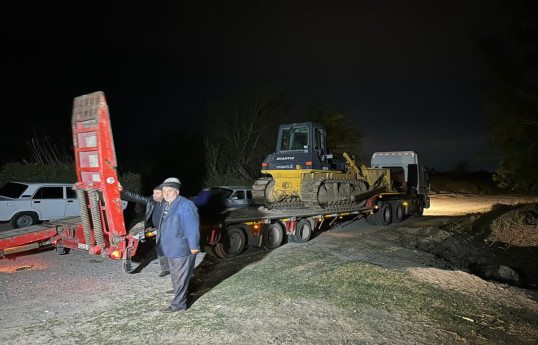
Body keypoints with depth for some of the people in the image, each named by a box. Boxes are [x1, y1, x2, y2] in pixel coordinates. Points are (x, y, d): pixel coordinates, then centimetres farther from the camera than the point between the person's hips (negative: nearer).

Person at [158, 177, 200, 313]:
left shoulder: (185, 205, -21)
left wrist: (194, 246, -23)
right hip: (171, 248, 10)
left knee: (180, 276, -1)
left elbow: (193, 227, -23)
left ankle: (178, 304, 8)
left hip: (182, 248, -10)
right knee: (175, 273, 26)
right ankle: (178, 291, 48)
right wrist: (160, 237, 25)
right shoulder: (167, 205, 10)